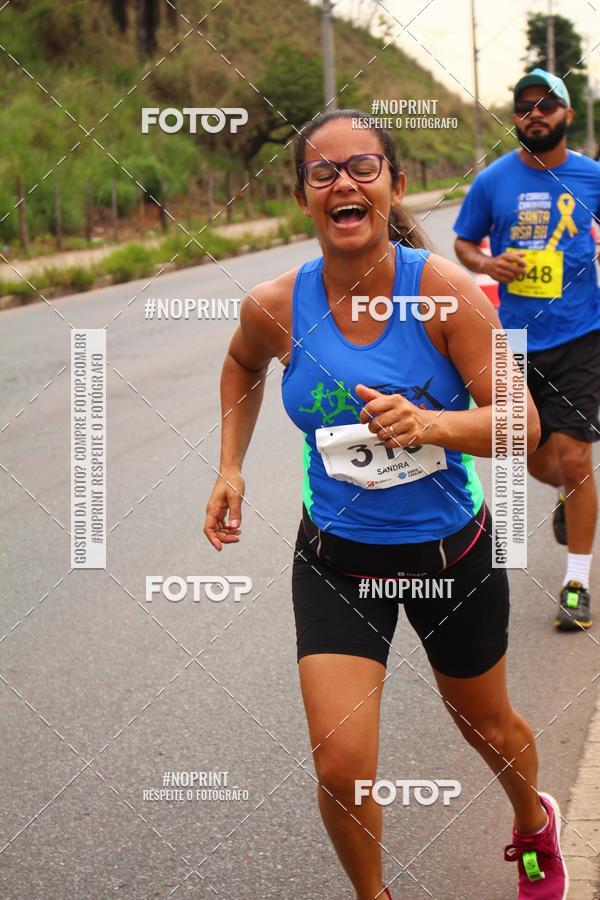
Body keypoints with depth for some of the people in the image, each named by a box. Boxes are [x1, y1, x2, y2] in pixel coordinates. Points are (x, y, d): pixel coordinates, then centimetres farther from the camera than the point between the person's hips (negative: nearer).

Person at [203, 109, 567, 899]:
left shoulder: (445, 290, -20)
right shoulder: (276, 308, -13)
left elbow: (521, 424, -22)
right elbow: (243, 365, 13)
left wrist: (429, 424, -39)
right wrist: (231, 467, 4)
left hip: (450, 548, -1)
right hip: (337, 558, 1)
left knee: (488, 726, 22)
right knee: (340, 766, -10)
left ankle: (534, 828, 57)